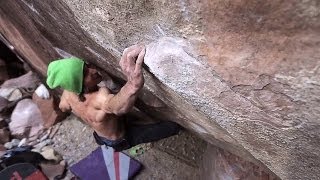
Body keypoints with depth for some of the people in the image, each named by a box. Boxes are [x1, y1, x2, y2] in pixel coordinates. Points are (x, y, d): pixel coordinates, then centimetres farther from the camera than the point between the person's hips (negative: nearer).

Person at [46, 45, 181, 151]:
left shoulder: (68, 92, -21)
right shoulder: (100, 97, -46)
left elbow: (63, 107, 4)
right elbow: (120, 107, -71)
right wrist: (134, 84, -89)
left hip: (100, 136, 7)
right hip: (119, 140, -6)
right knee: (175, 126, -8)